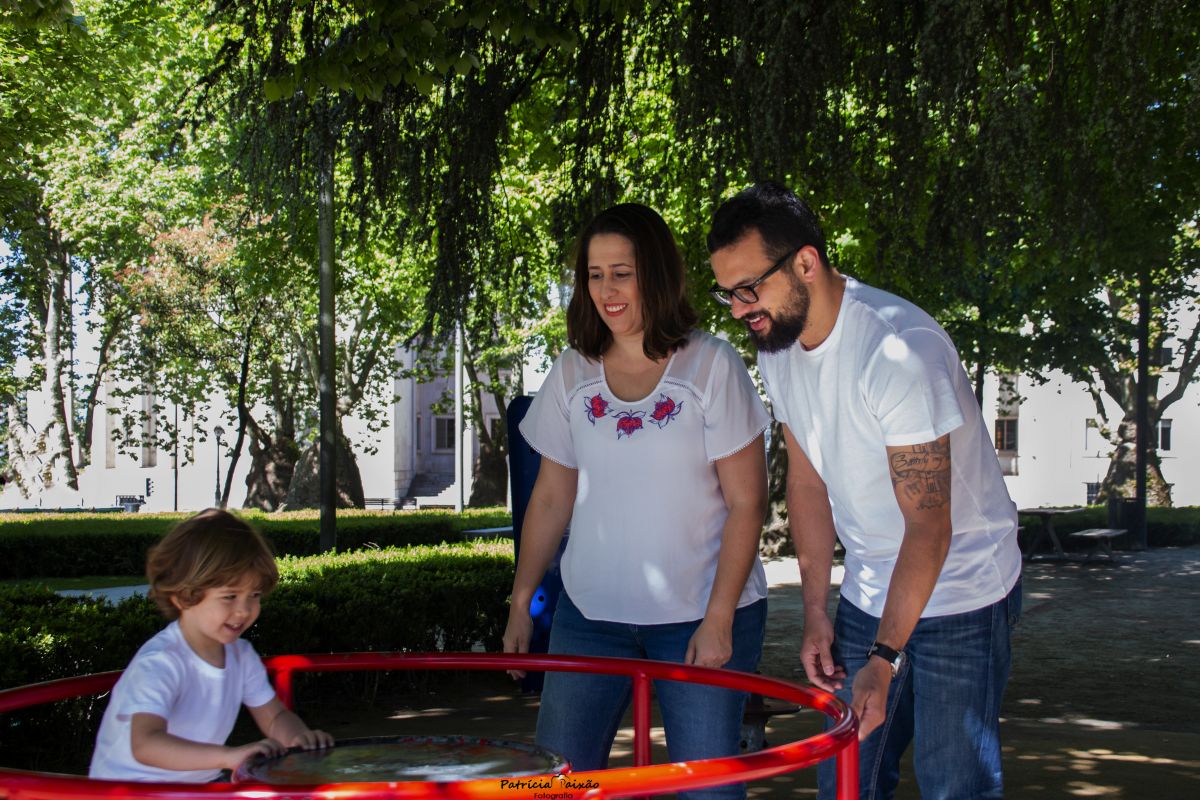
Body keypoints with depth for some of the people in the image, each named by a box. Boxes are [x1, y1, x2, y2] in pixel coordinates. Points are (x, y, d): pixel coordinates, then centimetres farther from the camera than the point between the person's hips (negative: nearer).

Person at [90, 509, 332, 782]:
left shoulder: (241, 654, 2)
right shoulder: (159, 663, -23)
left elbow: (274, 717, 11)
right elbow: (145, 744, -37)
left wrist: (299, 737, -13)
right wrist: (228, 756, -48)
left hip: (200, 784, 7)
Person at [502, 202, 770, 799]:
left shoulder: (712, 365, -7)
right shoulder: (573, 373, 4)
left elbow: (746, 503, -7)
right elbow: (551, 499, 11)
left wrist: (718, 620, -11)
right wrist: (521, 603, 8)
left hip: (700, 613, -3)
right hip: (590, 613, 3)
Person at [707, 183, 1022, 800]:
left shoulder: (900, 349, -28)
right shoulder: (778, 347, -3)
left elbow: (929, 525, -26)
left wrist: (885, 658, -24)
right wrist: (815, 610, 6)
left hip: (958, 592, -6)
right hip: (869, 590, 7)